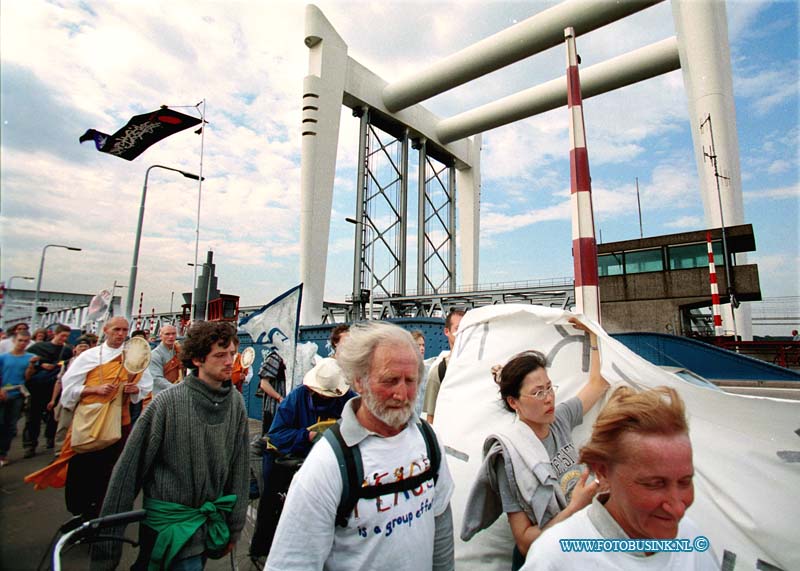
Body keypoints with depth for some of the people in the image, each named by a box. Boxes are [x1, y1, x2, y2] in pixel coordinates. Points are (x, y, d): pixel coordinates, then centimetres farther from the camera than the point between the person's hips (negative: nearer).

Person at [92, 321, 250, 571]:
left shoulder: (236, 403, -5)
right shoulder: (168, 402, -17)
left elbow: (239, 468, 1)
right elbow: (129, 467, -11)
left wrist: (235, 526, 6)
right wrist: (107, 546, -7)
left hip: (212, 521, 4)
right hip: (170, 520, -4)